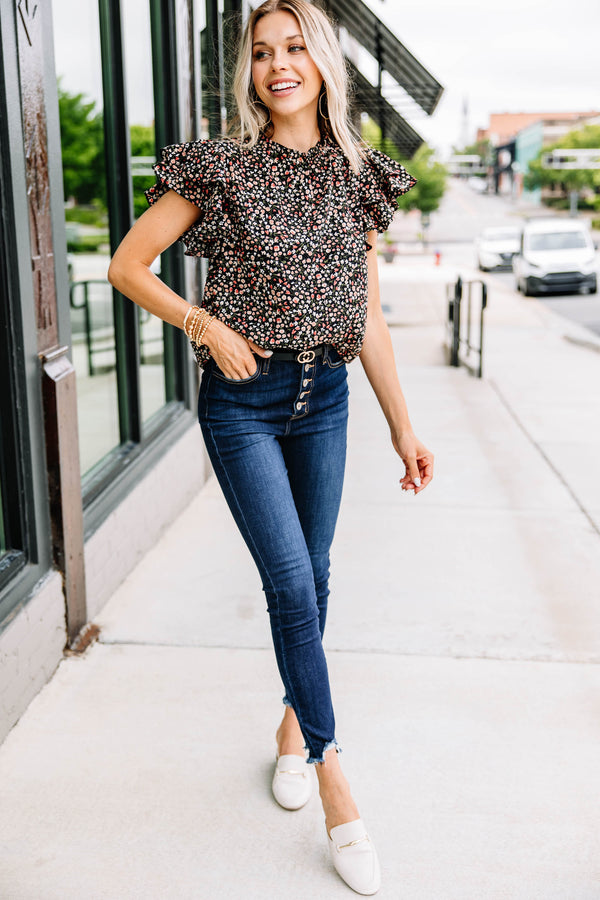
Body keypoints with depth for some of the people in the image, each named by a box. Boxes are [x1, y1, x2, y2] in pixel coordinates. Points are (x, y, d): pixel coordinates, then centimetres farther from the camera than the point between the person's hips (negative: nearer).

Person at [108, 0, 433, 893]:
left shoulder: (357, 176, 6)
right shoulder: (221, 168, -4)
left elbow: (370, 317, 8)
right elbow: (127, 264, -1)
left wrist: (402, 425, 7)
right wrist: (206, 326, -13)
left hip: (324, 398, 4)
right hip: (243, 398, -4)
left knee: (311, 579, 13)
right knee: (291, 583, -7)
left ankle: (295, 722, 36)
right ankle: (332, 772, 6)